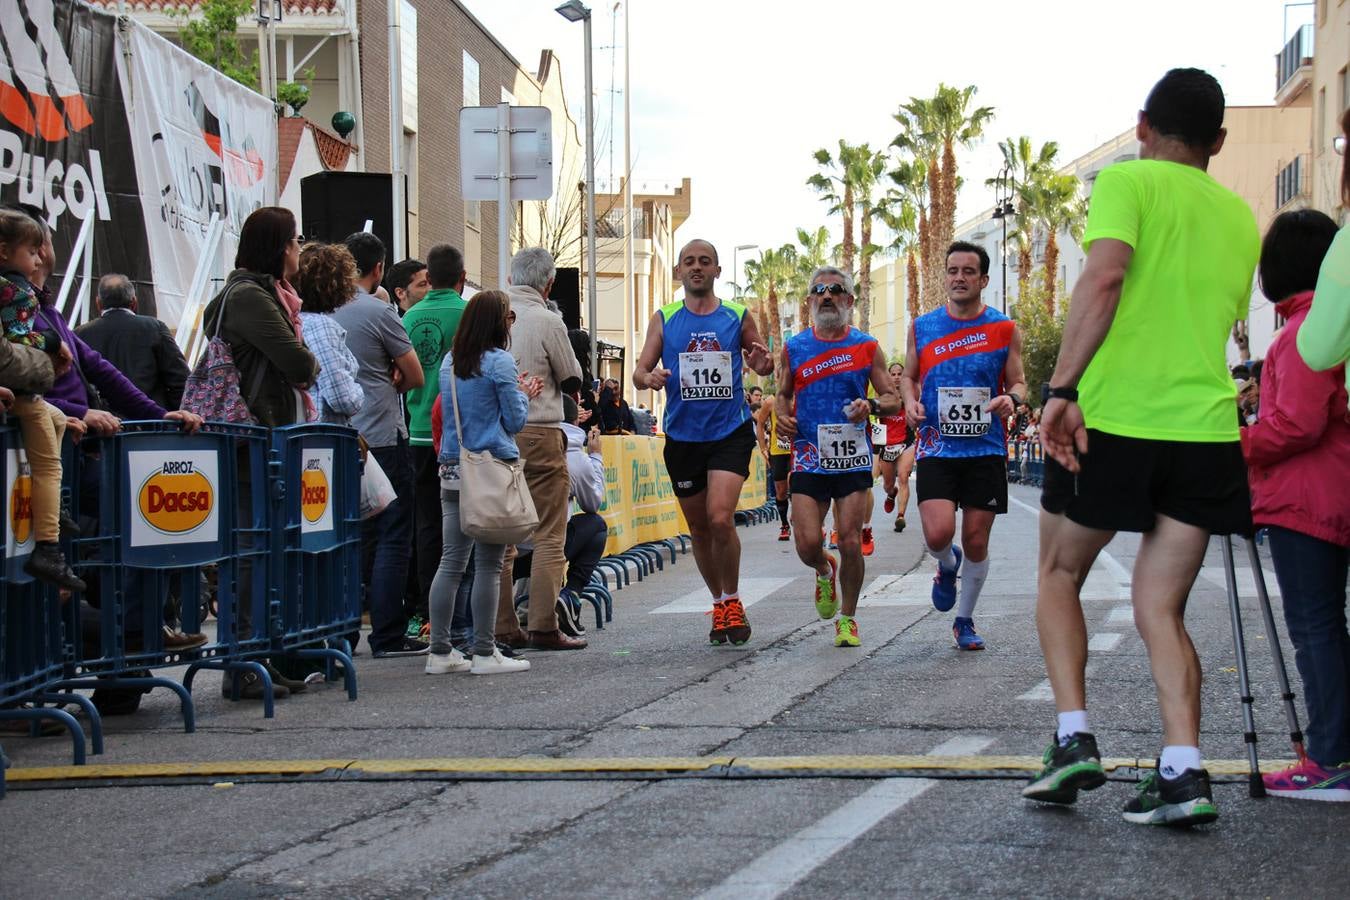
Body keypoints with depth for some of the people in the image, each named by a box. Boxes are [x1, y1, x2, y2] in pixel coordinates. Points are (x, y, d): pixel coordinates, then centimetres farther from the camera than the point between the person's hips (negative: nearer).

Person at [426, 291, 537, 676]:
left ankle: (440, 651, 7)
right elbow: (515, 421, -5)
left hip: (452, 470, 6)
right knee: (488, 564, -2)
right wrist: (523, 395, 15)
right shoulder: (499, 362, -8)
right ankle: (484, 654, 1)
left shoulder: (449, 362, 12)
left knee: (450, 561, 7)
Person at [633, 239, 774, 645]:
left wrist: (763, 363, -10)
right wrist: (648, 378, -20)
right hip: (682, 436, 2)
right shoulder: (664, 320, 6)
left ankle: (733, 601, 2)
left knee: (720, 518, -18)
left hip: (730, 432, -2)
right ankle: (719, 605, 27)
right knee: (699, 527, 9)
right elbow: (640, 372, 4)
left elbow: (762, 362, 15)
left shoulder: (737, 317, 5)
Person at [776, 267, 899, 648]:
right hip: (809, 458, 1)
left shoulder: (866, 347, 2)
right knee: (808, 544, -8)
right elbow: (783, 393, 20)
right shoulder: (793, 348, 6)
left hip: (853, 458, -1)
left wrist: (871, 406, -17)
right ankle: (825, 572, 29)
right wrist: (782, 416, -1)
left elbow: (893, 401, 5)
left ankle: (847, 618, 14)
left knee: (850, 542, -5)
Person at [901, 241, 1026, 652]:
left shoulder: (1004, 329, 2)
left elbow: (1018, 382, 7)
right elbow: (908, 376, 16)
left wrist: (1012, 398, -16)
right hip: (937, 447, 0)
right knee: (938, 533, -16)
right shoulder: (922, 327, 5)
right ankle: (947, 565, 22)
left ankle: (965, 621, 24)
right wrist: (910, 401, -6)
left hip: (986, 449, 0)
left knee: (976, 541, 5)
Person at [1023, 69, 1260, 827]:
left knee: (1060, 575, 16)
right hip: (1204, 430, 4)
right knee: (1161, 608, 8)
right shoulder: (1240, 216, 16)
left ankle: (1074, 738, 4)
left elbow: (1103, 279, -18)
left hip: (1114, 421, -4)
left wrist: (1063, 388, -20)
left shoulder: (1128, 181, -2)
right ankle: (1184, 771, -7)